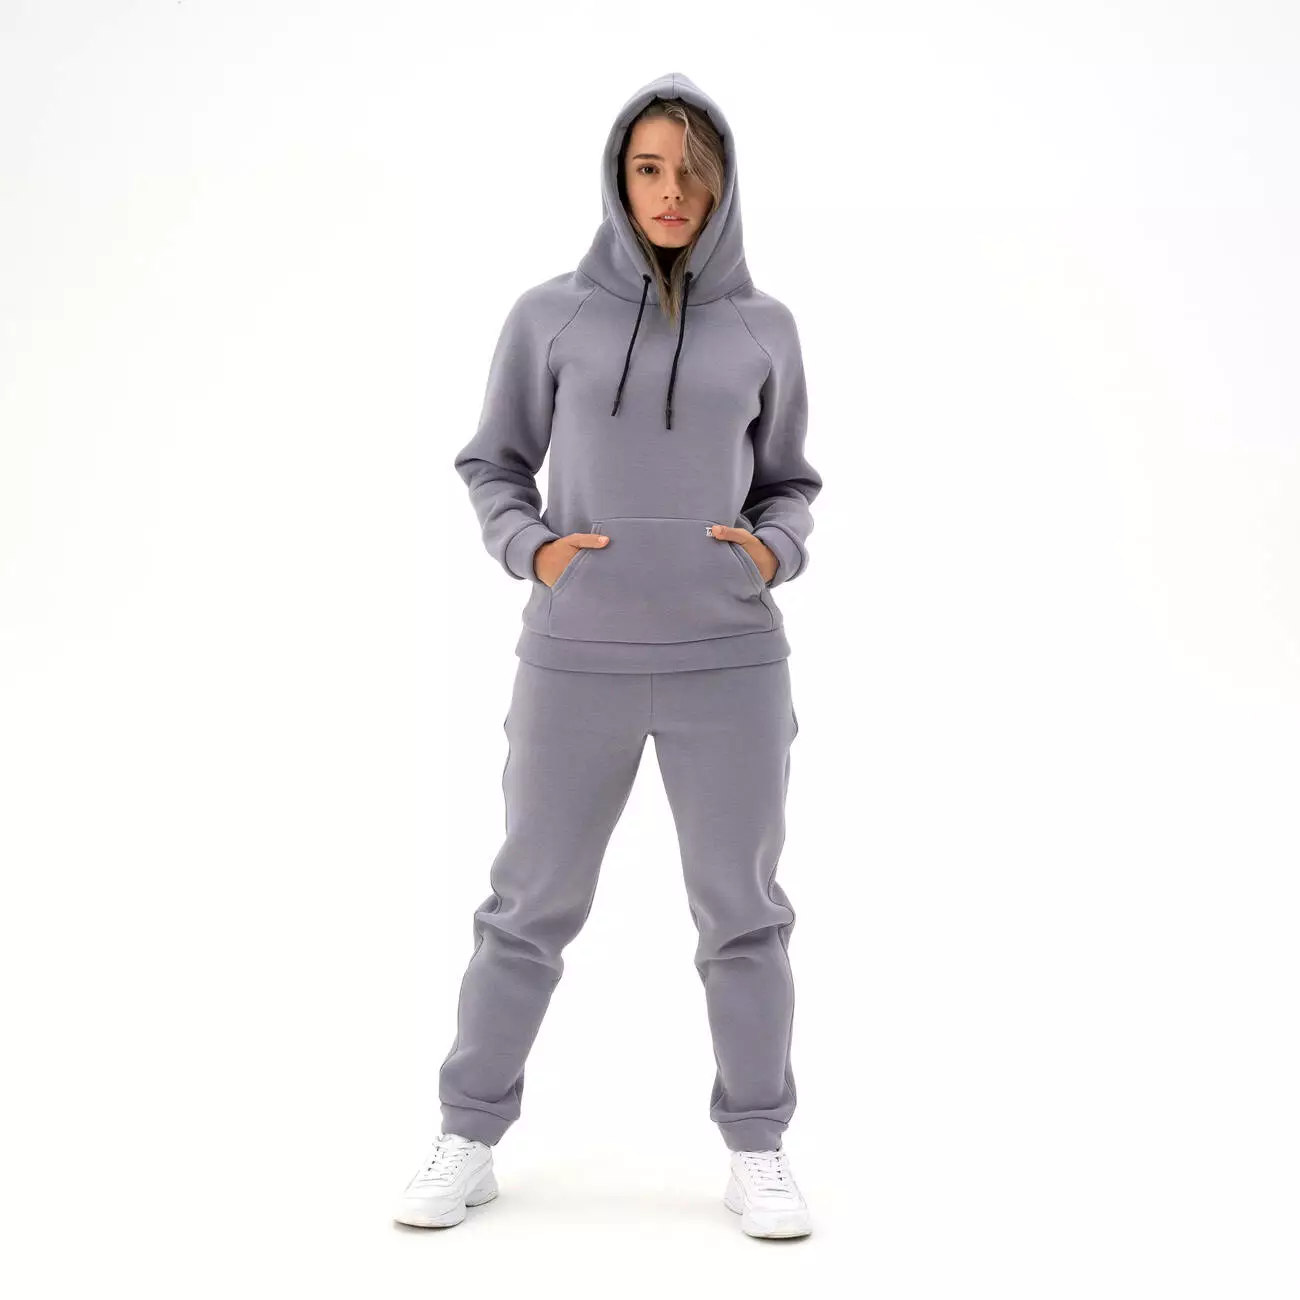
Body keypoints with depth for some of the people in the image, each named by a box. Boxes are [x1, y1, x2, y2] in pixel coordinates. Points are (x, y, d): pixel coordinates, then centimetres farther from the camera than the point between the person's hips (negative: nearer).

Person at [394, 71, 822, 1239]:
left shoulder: (763, 330, 5)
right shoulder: (550, 316, 1)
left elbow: (789, 486, 13)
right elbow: (494, 466, 9)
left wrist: (773, 551, -8)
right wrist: (529, 549, -10)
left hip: (730, 662, 1)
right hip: (578, 663, 0)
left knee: (742, 910, 6)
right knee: (532, 905, 7)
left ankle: (757, 1152, 22)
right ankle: (470, 1141, 23)